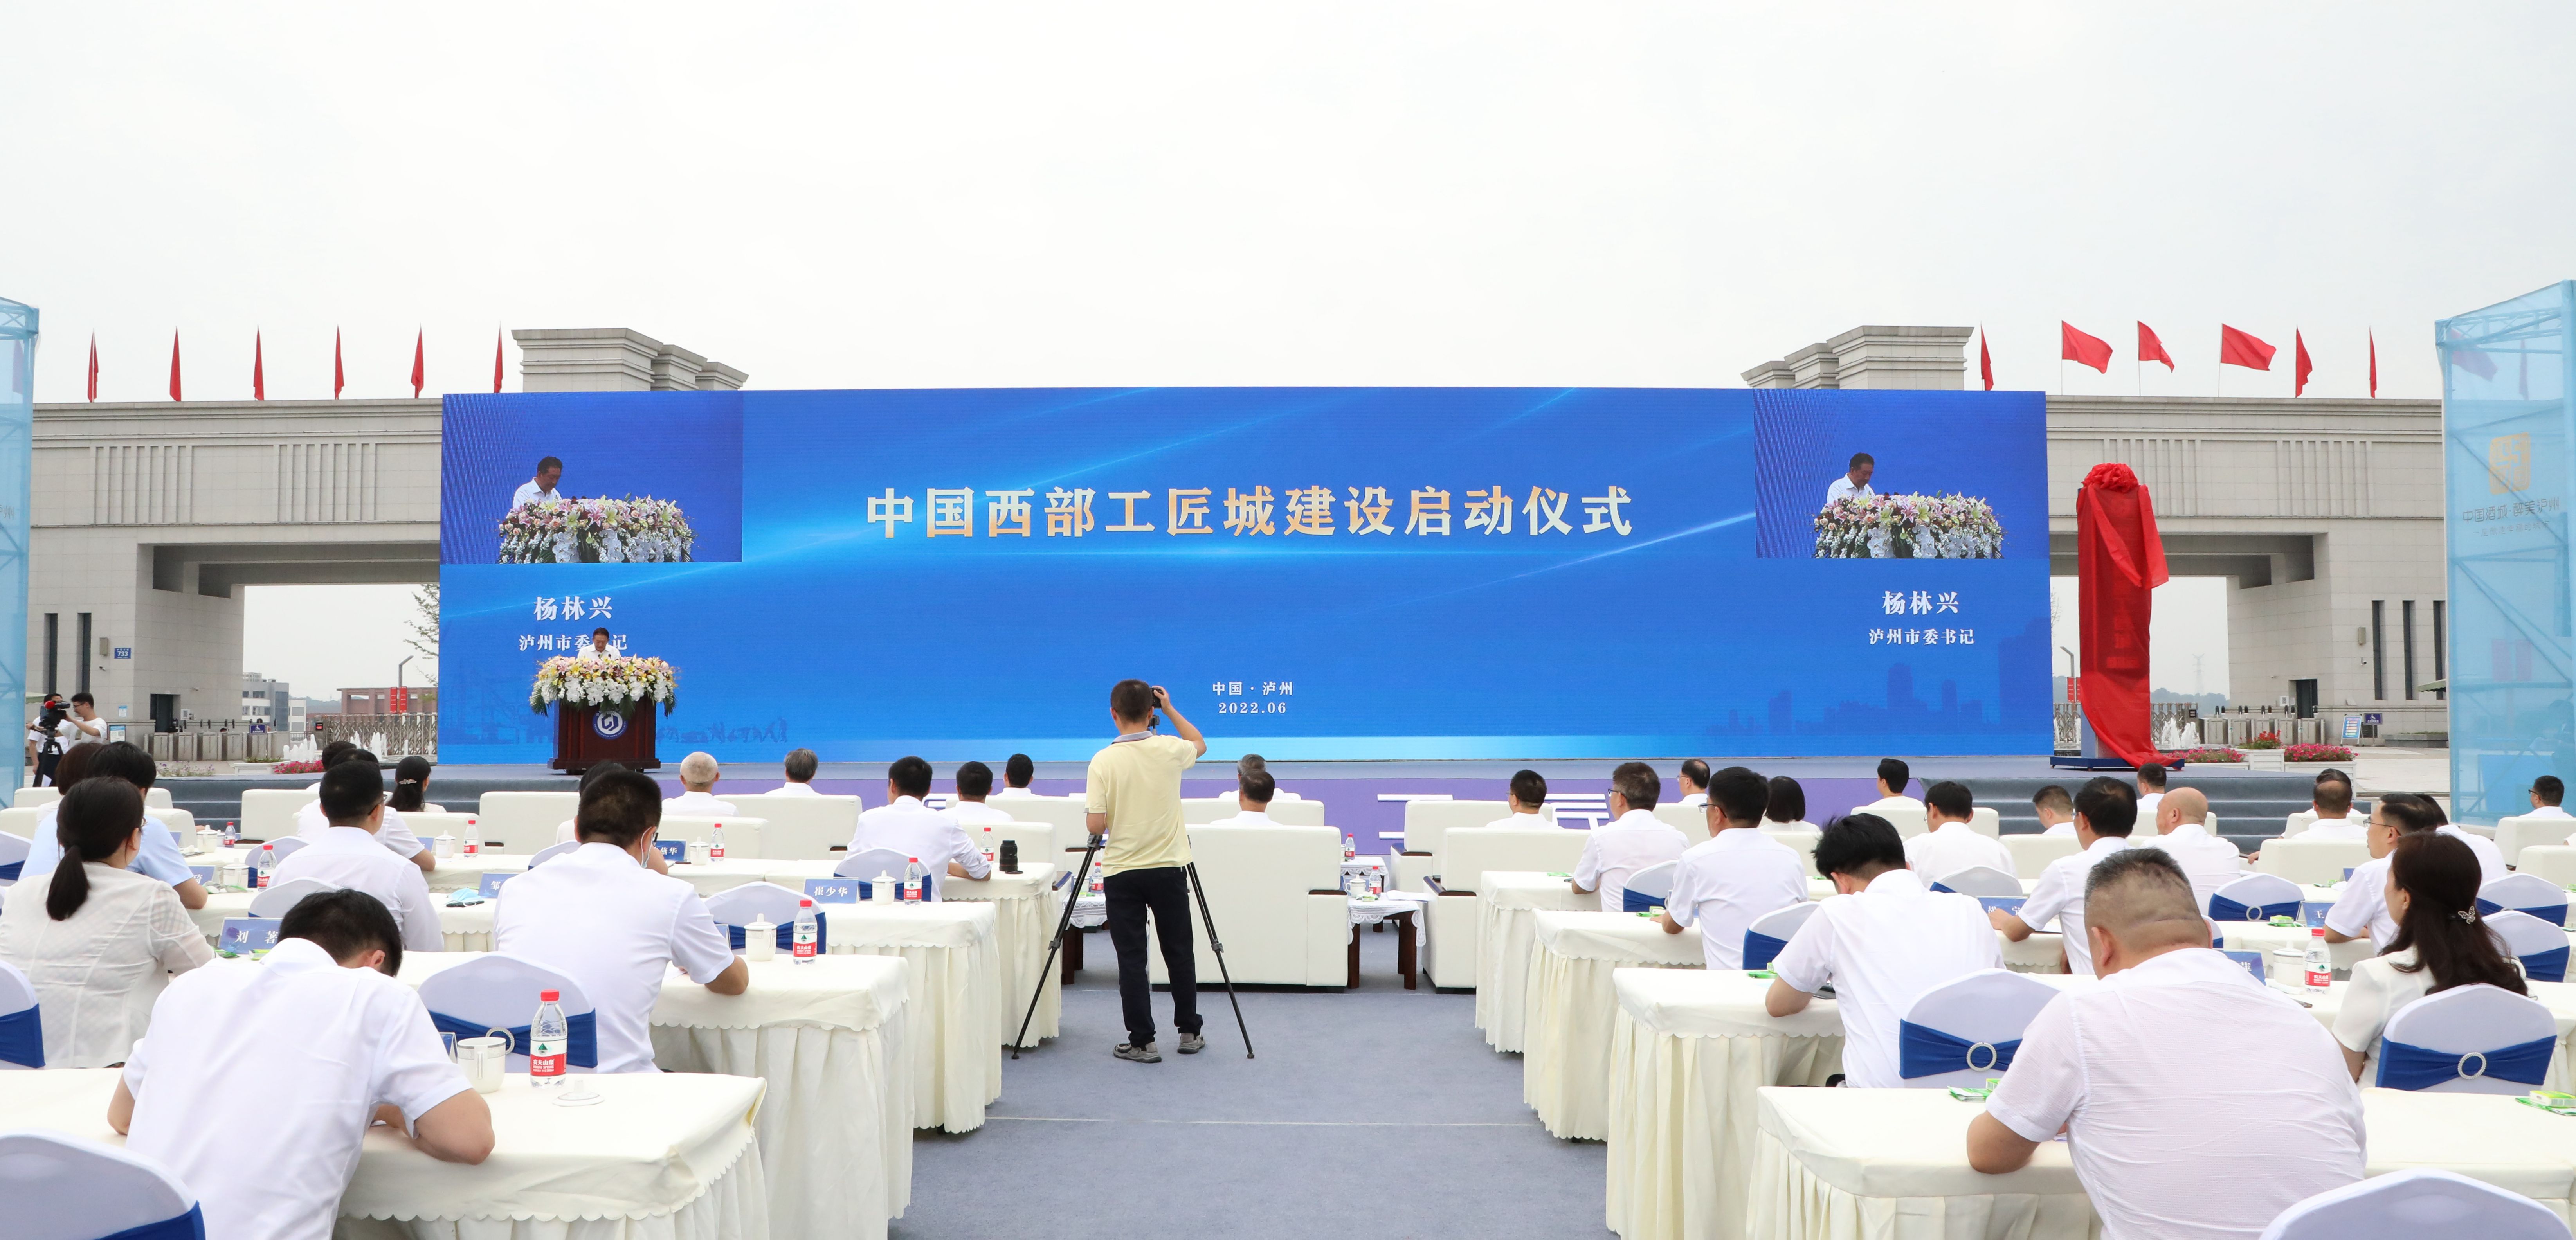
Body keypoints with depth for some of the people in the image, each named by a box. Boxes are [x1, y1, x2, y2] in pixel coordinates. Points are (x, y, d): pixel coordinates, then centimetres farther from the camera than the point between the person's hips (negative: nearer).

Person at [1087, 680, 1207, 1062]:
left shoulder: (1103, 761, -13)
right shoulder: (1169, 750, -6)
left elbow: (1095, 825, -14)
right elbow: (1200, 744, 18)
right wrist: (1171, 710, 15)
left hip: (1121, 872, -2)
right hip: (1169, 868, 2)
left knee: (1131, 959, 4)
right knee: (1179, 952, 14)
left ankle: (1142, 1042, 4)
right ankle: (1189, 1032, 22)